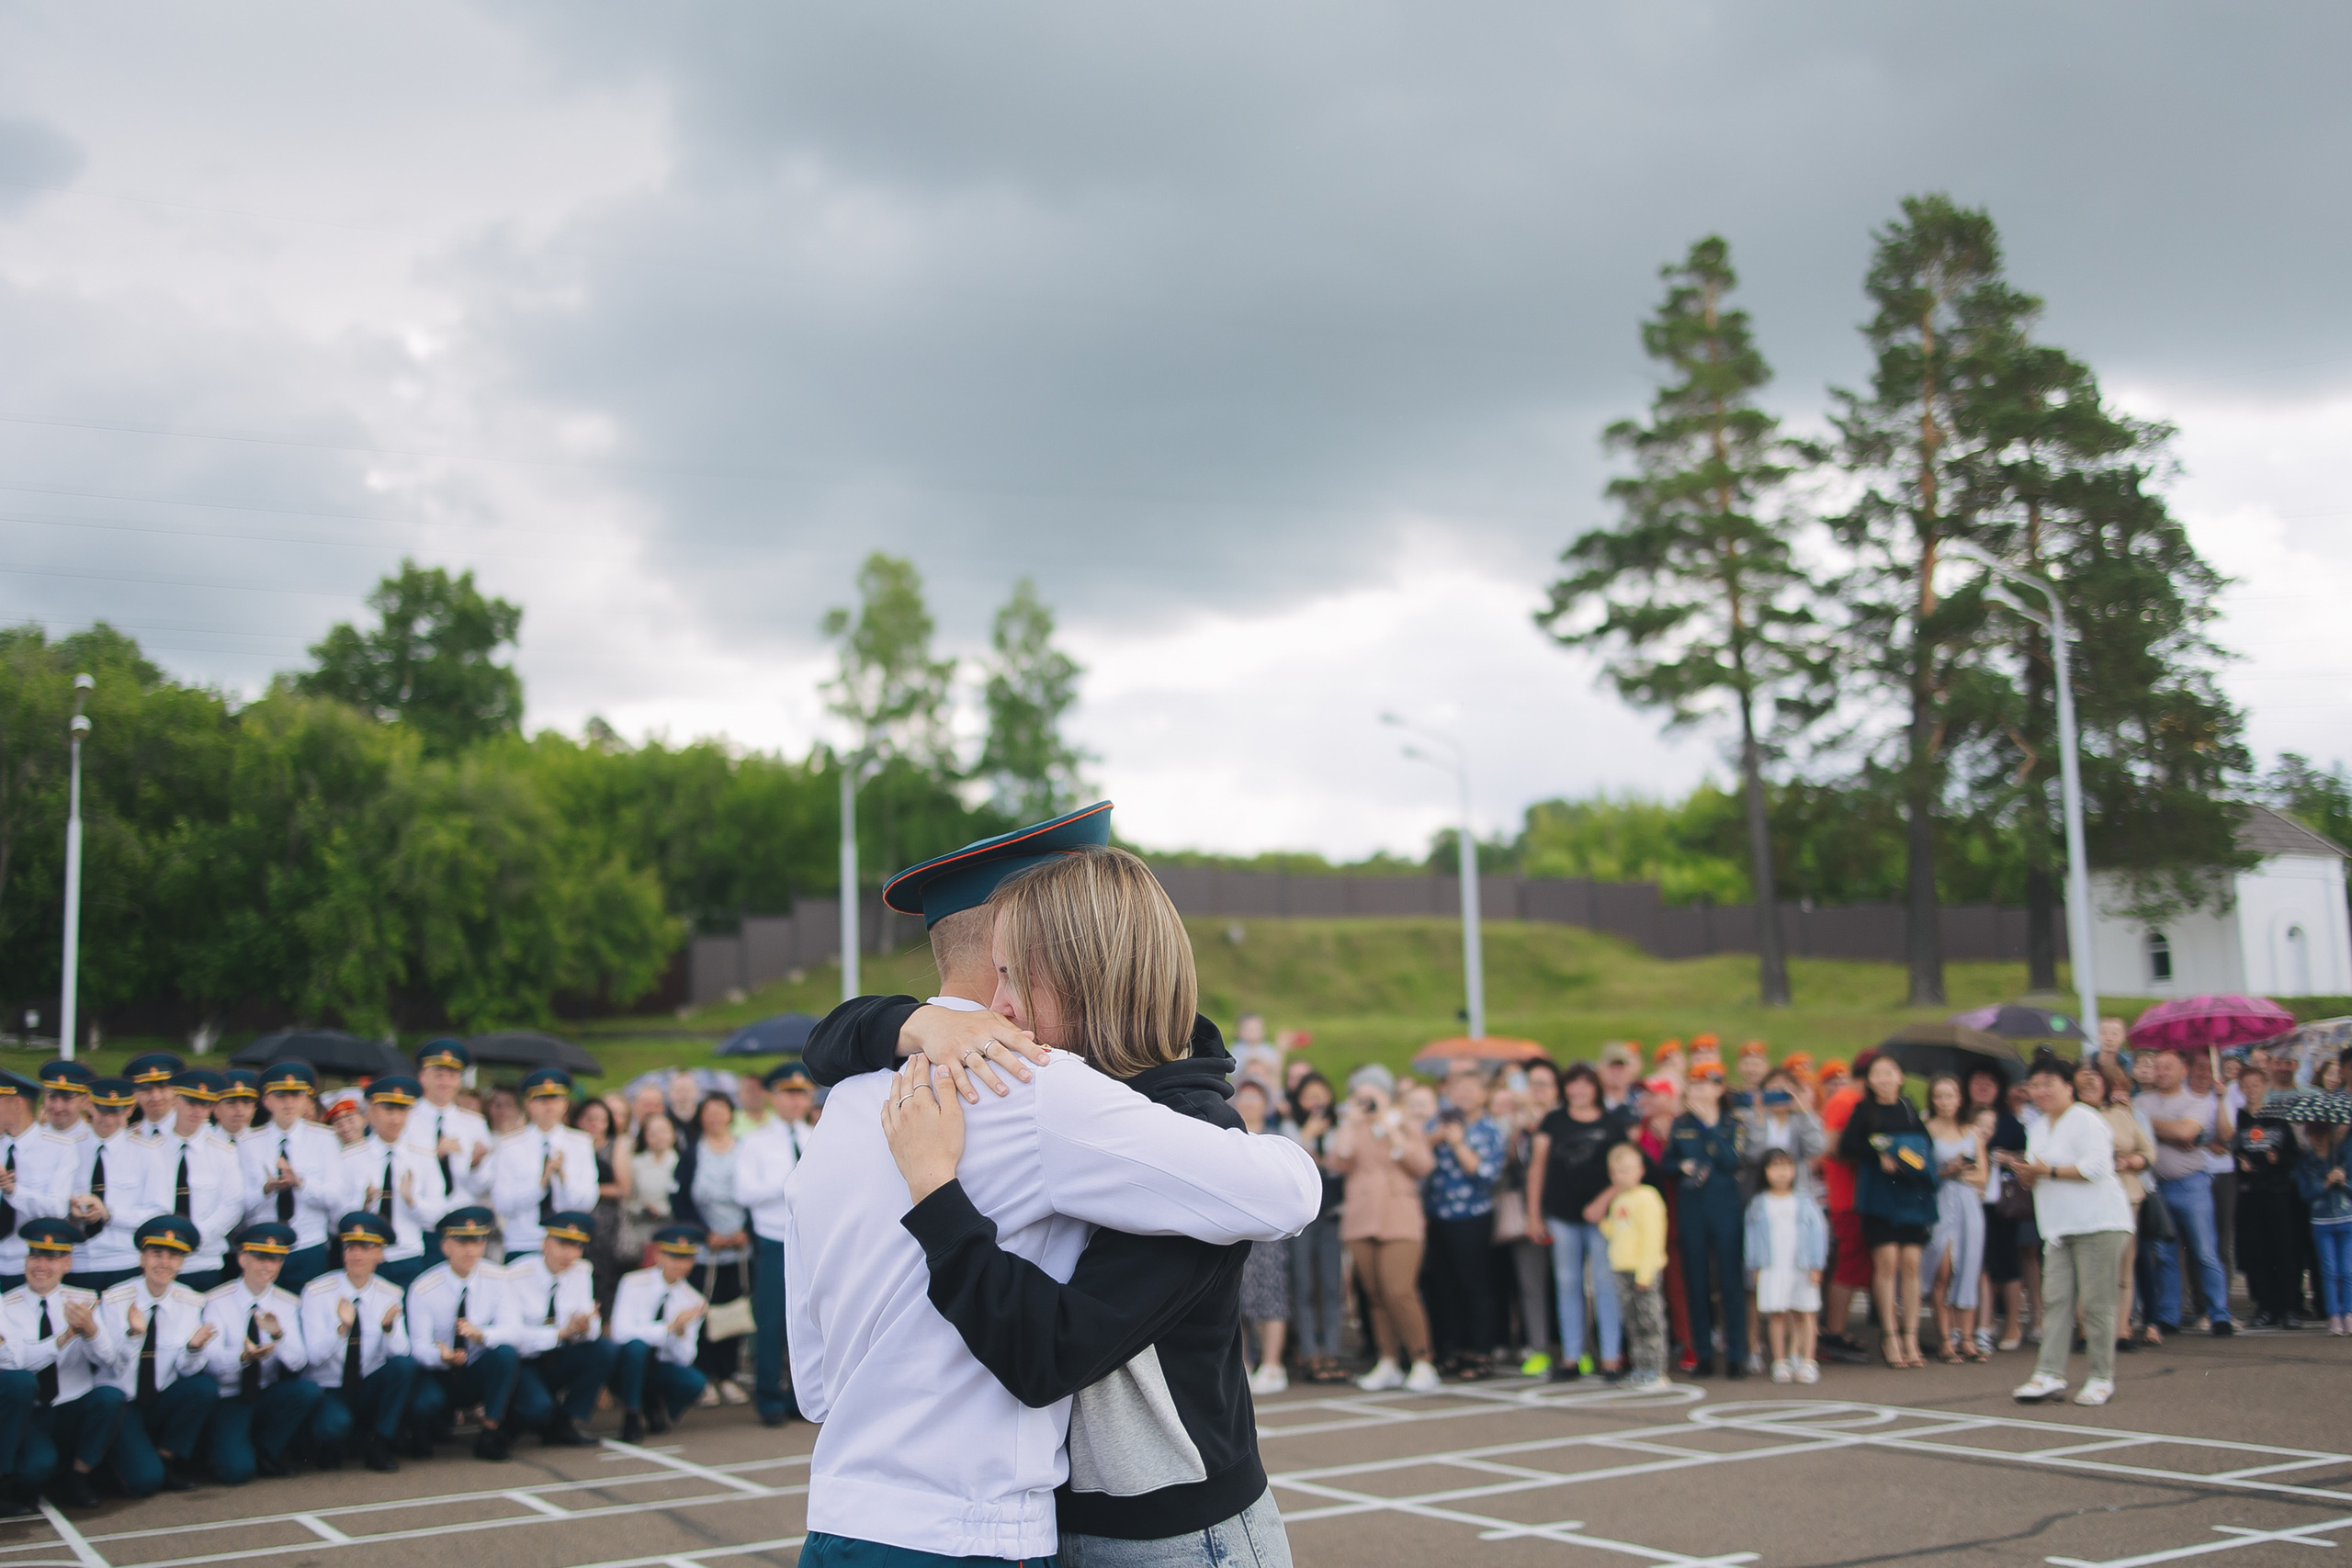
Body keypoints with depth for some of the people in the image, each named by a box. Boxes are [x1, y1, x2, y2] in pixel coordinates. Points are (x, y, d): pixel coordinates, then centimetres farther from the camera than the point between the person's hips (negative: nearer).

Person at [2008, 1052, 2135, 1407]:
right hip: (2060, 1228, 8)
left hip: (2097, 1223, -8)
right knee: (2055, 1299, -1)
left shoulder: (2085, 1121, -8)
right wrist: (2024, 1171, 1)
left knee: (2096, 1302, -5)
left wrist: (2048, 1171, -18)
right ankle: (2050, 1374, -3)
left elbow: (2096, 1166, -20)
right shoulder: (2038, 1128, 19)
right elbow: (2038, 1180, 24)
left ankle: (2102, 1378, 3)